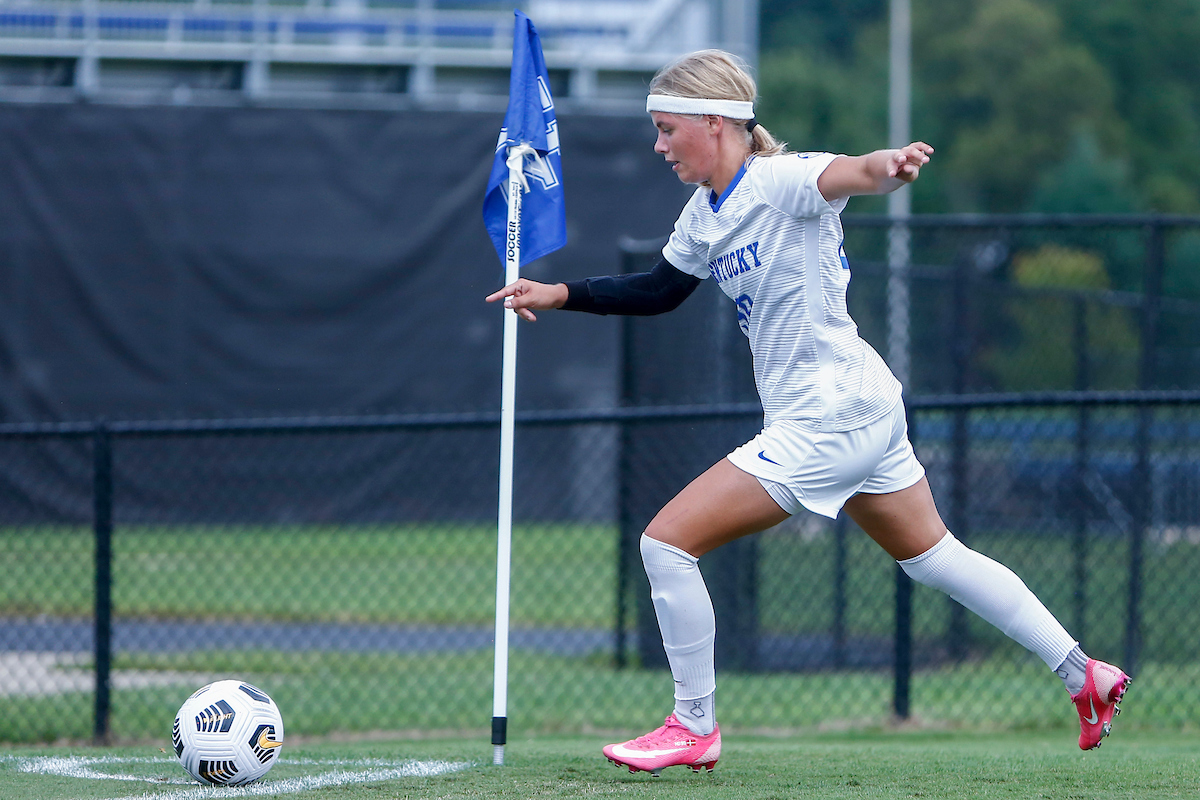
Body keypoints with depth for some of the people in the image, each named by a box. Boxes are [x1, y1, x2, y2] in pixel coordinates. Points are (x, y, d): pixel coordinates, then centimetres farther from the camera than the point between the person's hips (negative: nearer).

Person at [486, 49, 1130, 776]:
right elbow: (658, 290, 24)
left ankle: (695, 727, 2)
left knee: (667, 541, -9)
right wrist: (557, 295, 15)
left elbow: (850, 174, -39)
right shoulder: (708, 212, 8)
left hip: (829, 421, -10)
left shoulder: (782, 182, -19)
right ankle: (1084, 674, 27)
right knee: (934, 557, 20)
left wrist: (888, 166, -62)